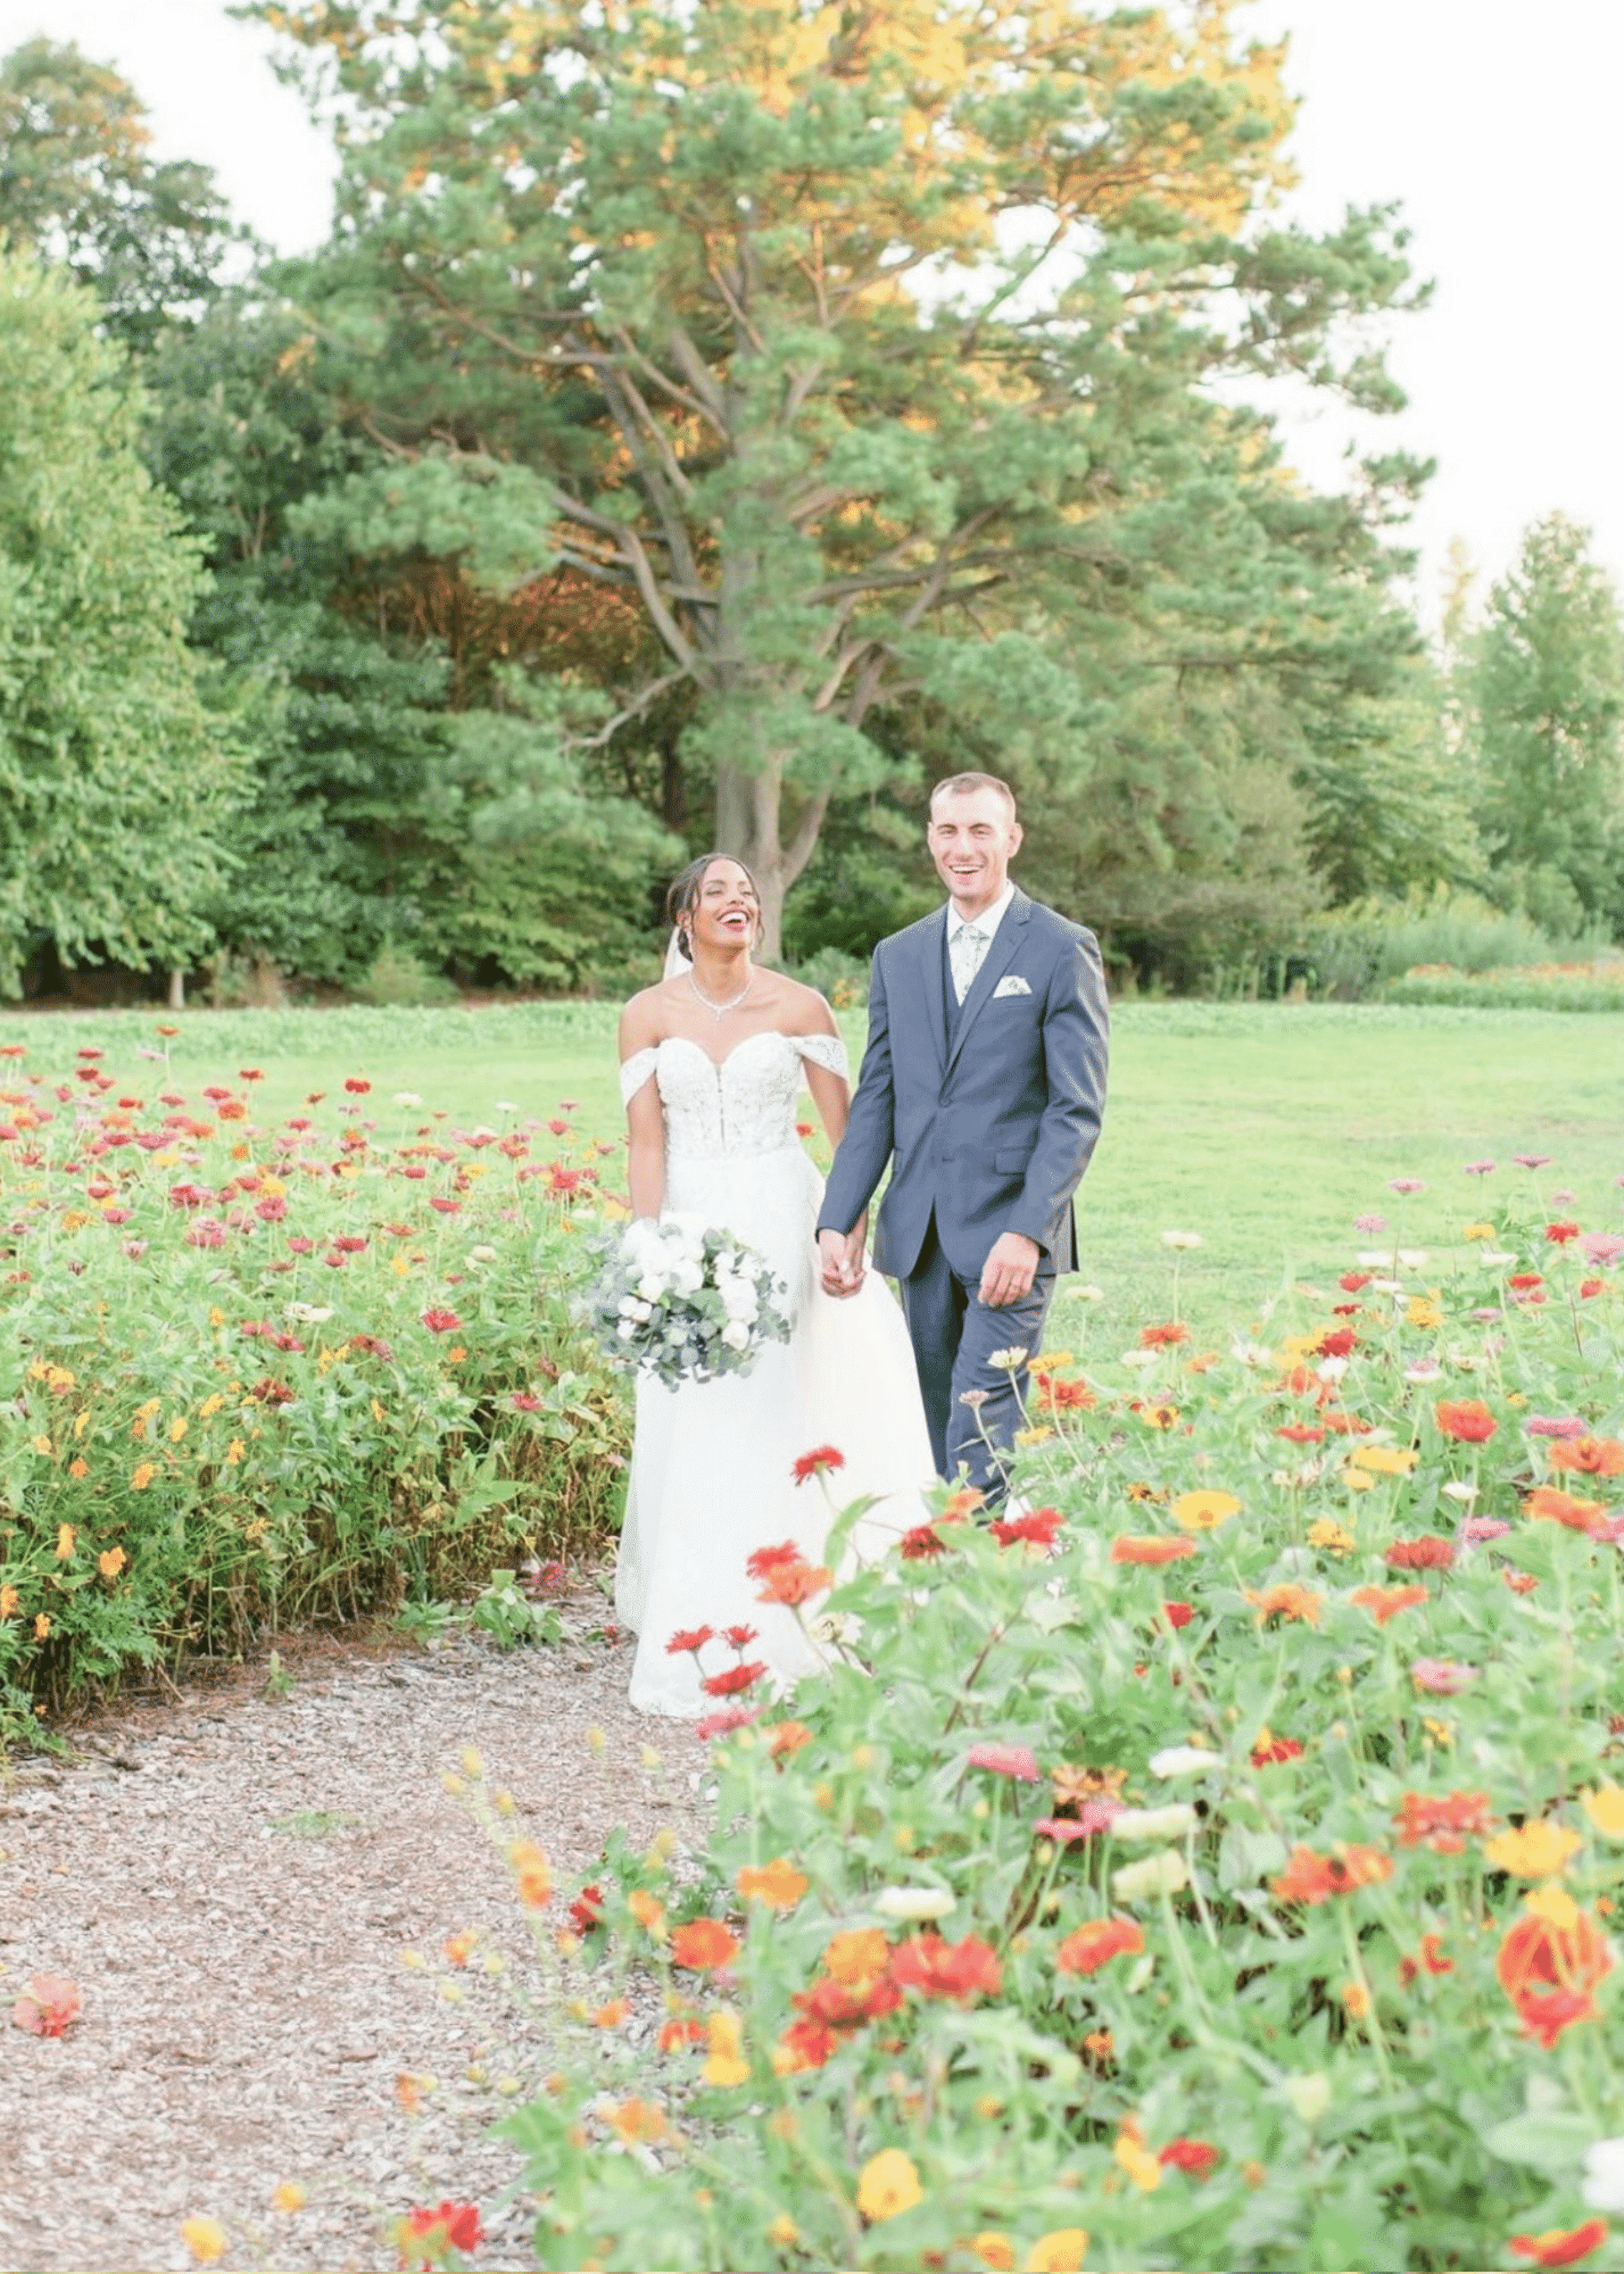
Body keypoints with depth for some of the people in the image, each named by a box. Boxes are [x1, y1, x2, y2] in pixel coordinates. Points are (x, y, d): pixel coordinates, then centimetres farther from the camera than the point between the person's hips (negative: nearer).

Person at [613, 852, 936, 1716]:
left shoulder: (798, 1007, 1)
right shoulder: (649, 1015, 2)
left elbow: (844, 1125, 5)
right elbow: (646, 1141, -2)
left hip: (775, 1222, -1)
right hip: (688, 1221, 1)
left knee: (755, 1412, -6)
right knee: (685, 1420, 2)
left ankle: (749, 1629, 3)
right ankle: (687, 1625, 17)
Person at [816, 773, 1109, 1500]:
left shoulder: (1062, 951, -2)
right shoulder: (898, 956, 13)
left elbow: (1077, 1109, -8)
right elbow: (874, 1102, 14)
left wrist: (1028, 1232, -17)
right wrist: (838, 1223, 4)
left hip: (1010, 1233, -5)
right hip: (920, 1236, 5)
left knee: (982, 1439, -12)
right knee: (947, 1441, 10)